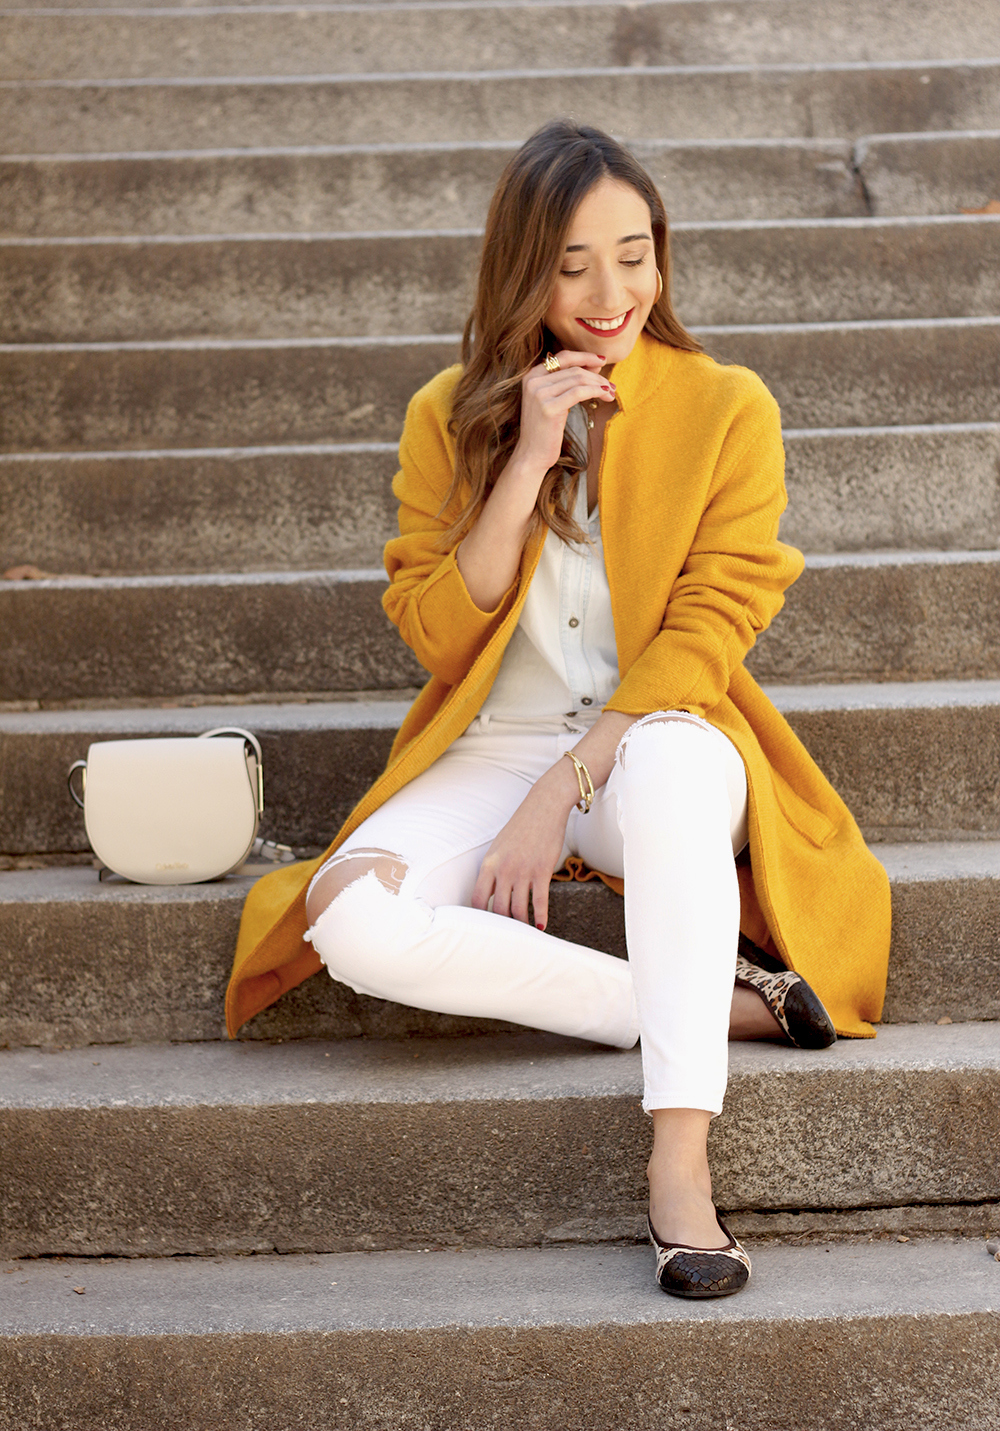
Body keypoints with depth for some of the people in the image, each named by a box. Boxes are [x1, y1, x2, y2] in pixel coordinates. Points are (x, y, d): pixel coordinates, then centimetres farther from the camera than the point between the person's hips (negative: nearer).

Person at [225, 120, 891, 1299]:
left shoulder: (727, 409, -2)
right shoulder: (451, 415, 3)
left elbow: (700, 640, -7)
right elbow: (434, 632, -3)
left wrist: (561, 794, -17)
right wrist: (526, 463, -15)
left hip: (660, 741, -2)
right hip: (495, 749, 2)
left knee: (677, 760, -41)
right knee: (353, 919, -29)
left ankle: (680, 1164, -41)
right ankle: (731, 1002, -22)